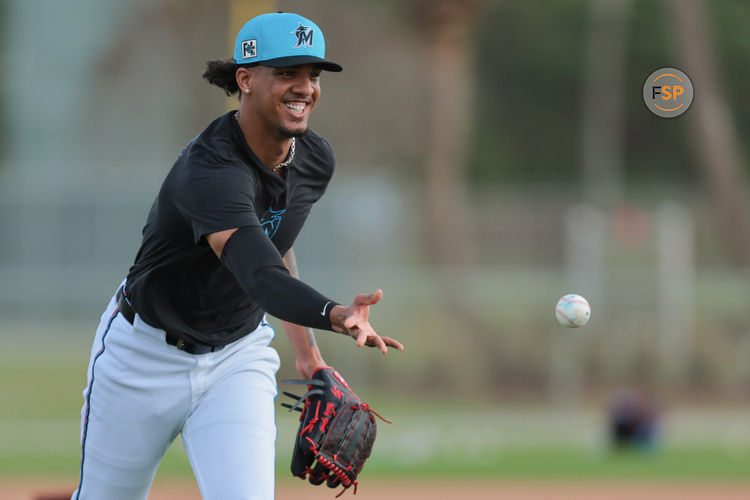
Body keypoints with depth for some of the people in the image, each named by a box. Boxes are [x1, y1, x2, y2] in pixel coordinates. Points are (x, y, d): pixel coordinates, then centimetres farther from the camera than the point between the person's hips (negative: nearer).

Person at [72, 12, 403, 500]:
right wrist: (337, 314, -63)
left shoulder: (314, 160, -6)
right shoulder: (209, 169, -31)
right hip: (146, 356, -5)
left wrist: (307, 349, 12)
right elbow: (260, 276, -45)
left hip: (239, 359, 5)